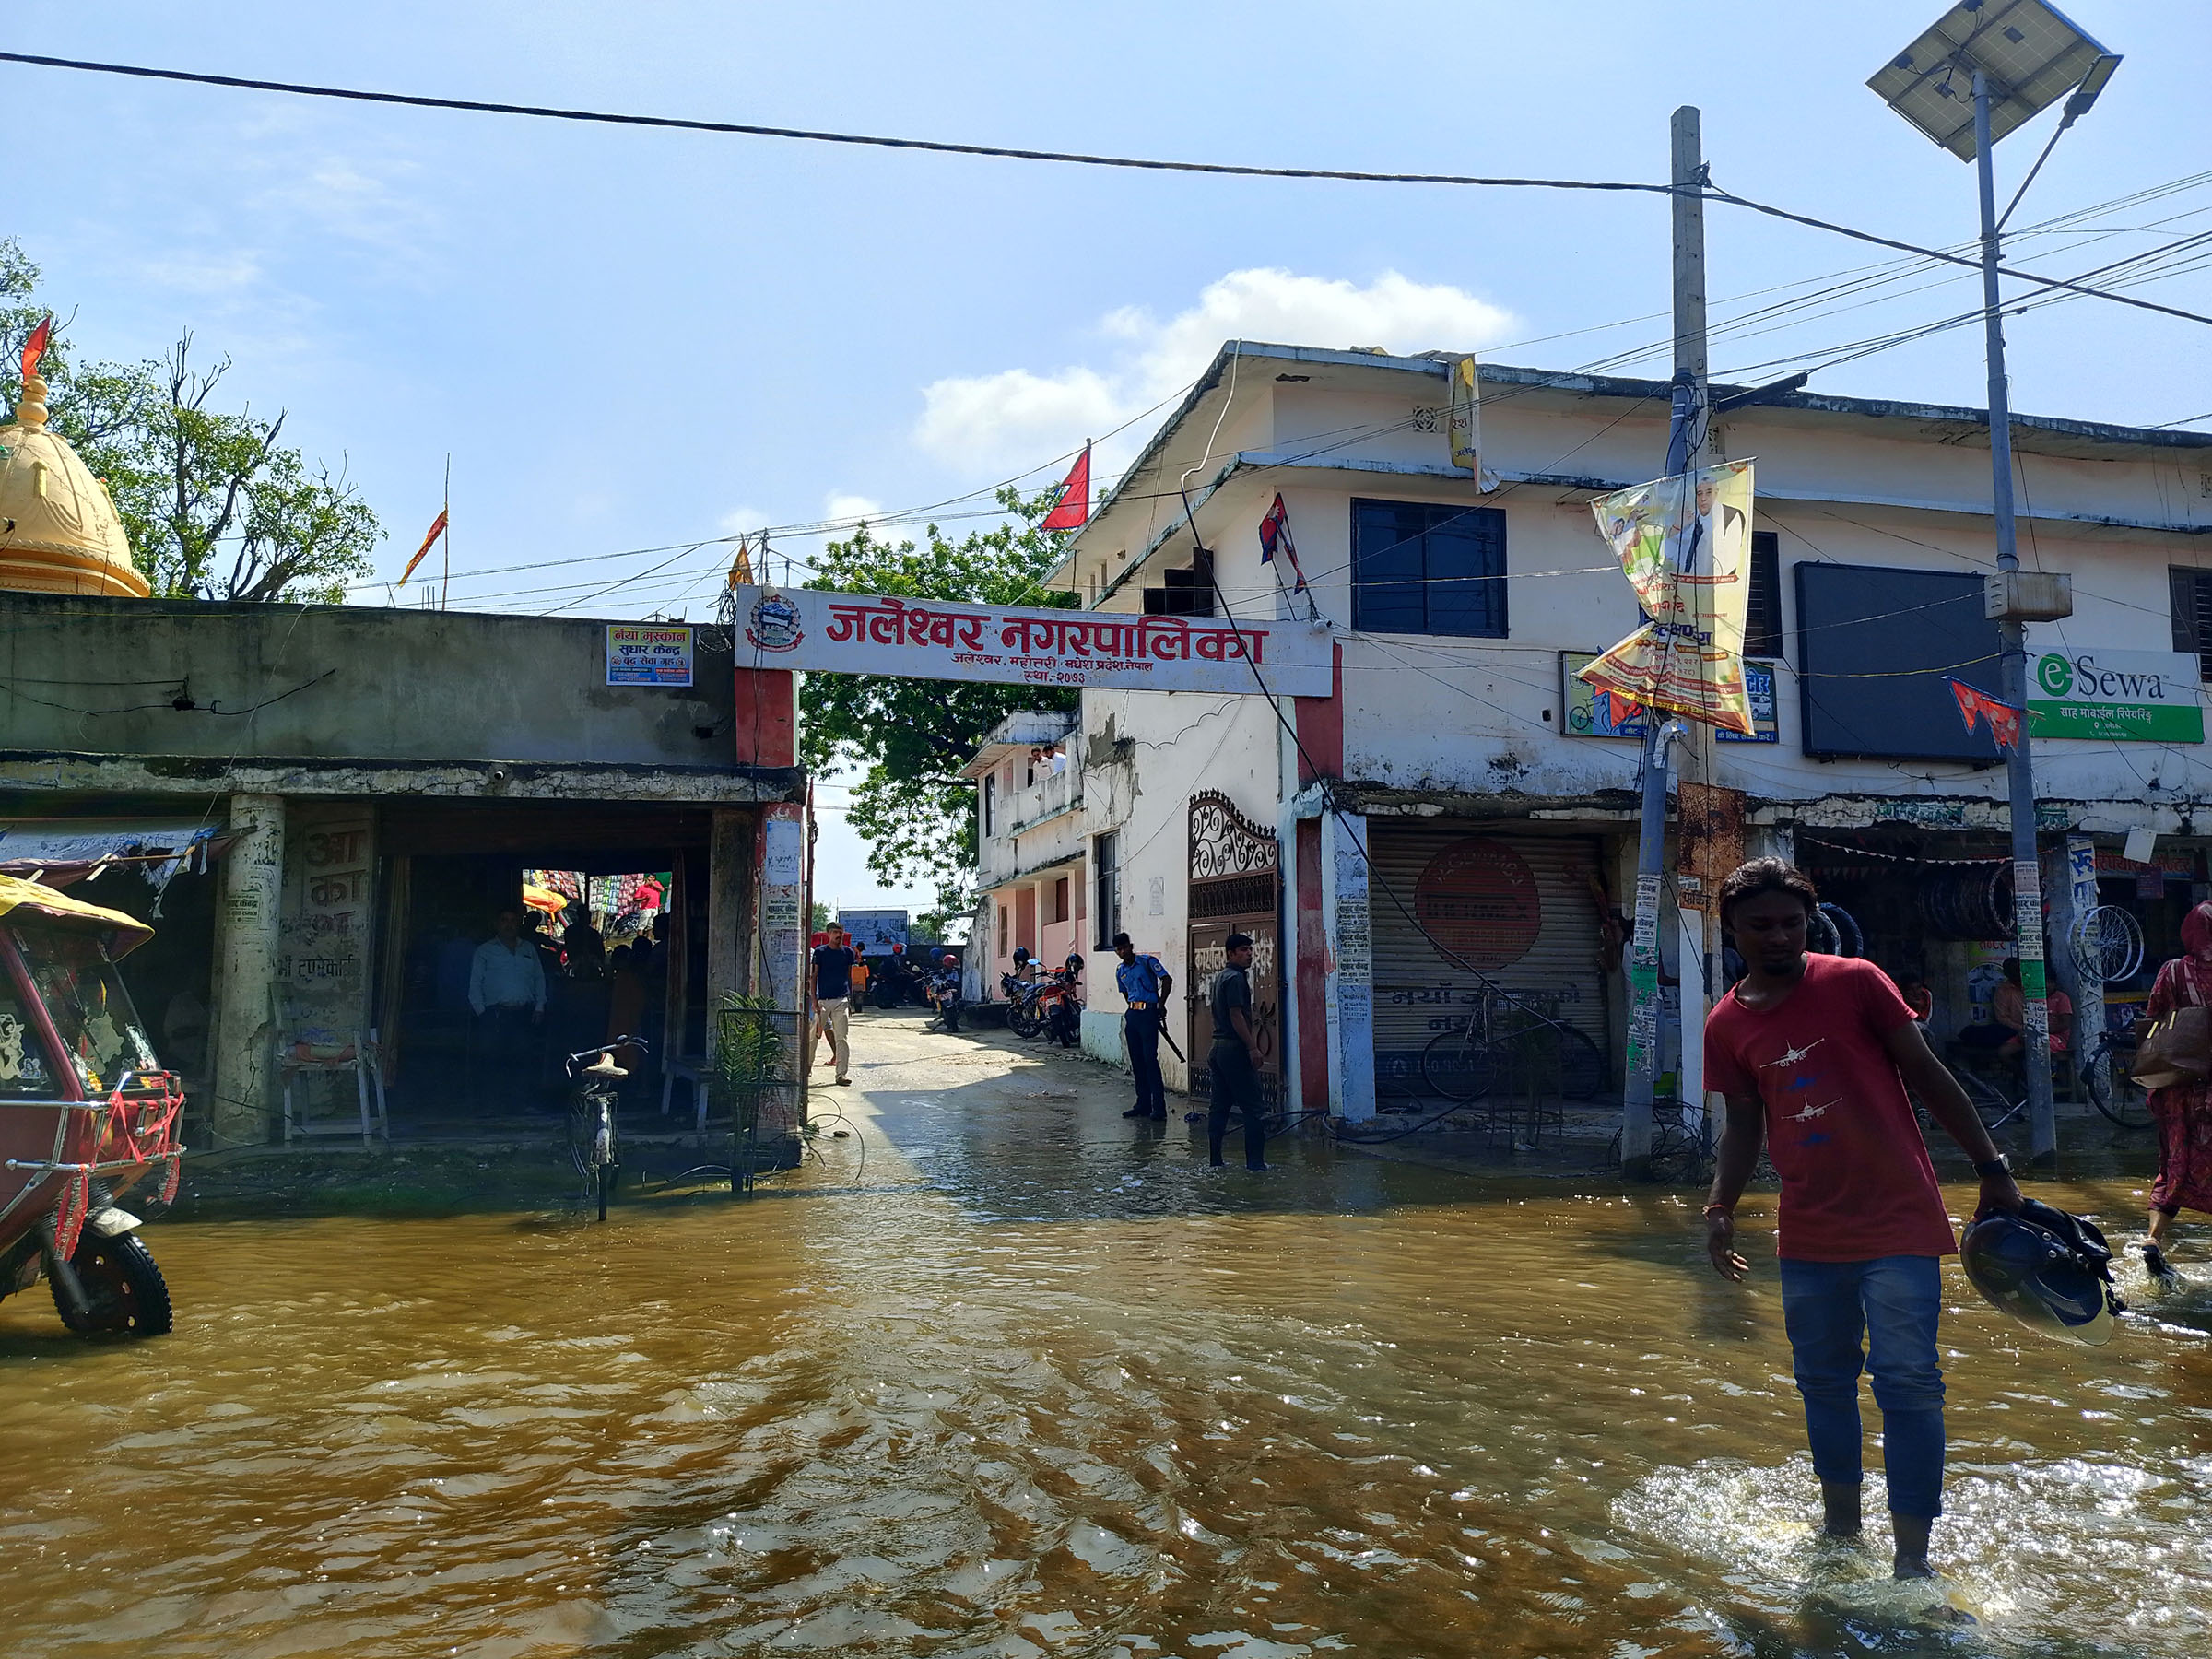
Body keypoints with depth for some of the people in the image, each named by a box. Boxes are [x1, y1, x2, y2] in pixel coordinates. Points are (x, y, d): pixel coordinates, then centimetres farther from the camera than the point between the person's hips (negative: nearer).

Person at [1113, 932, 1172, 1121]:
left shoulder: (1148, 962, -6)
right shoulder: (1120, 972, 13)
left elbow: (1167, 980, -11)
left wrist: (1161, 1005, -11)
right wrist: (1133, 1009, 13)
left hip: (1148, 1013, -7)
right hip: (1131, 1016, 7)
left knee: (1150, 1059, -11)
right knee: (1136, 1061, 8)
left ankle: (1159, 1108, -9)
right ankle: (1143, 1104, 15)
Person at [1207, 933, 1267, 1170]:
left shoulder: (1220, 977, 18)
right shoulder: (1236, 977, -13)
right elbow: (1236, 1015, -20)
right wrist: (1252, 1047, -20)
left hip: (1219, 1046, 10)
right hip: (1235, 1048, -10)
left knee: (1219, 1106, 10)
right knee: (1253, 1109, -6)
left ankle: (1214, 1159, 11)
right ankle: (1255, 1161, -6)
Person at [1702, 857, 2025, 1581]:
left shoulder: (1855, 981, -8)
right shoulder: (1725, 1024, 2)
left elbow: (1927, 1074, -3)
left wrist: (1992, 1168, -2)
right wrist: (1720, 1207, 0)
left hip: (1898, 1220, -4)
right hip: (1809, 1234, 4)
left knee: (1907, 1381, -5)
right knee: (1824, 1381, 15)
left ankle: (1911, 1559, 4)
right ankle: (1841, 1530, 32)